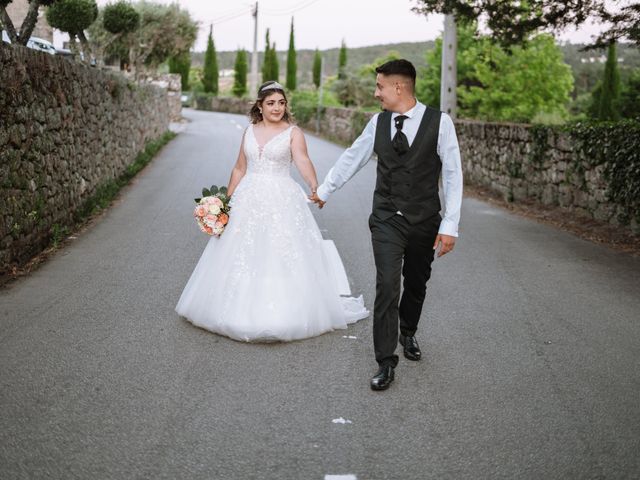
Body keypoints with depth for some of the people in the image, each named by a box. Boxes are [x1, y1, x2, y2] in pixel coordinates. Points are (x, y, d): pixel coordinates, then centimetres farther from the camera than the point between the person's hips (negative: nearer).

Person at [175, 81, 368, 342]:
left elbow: (303, 160, -20)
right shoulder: (249, 131, 11)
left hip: (282, 202, -4)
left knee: (282, 258, -4)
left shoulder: (293, 132, -2)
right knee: (242, 258, 6)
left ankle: (283, 315, 9)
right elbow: (239, 169, 16)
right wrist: (227, 201, 12)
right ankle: (243, 310, 21)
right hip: (249, 200, 4)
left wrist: (315, 186, -38)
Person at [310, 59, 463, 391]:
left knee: (416, 285, 16)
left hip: (424, 222, -1)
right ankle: (385, 363, 1)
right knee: (387, 287, -9)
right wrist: (324, 190, 21)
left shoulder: (439, 122, -10)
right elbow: (351, 158, 13)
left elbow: (452, 175, -9)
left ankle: (408, 333, 46)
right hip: (386, 221, 1)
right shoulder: (378, 122, 0)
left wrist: (450, 226, -12)